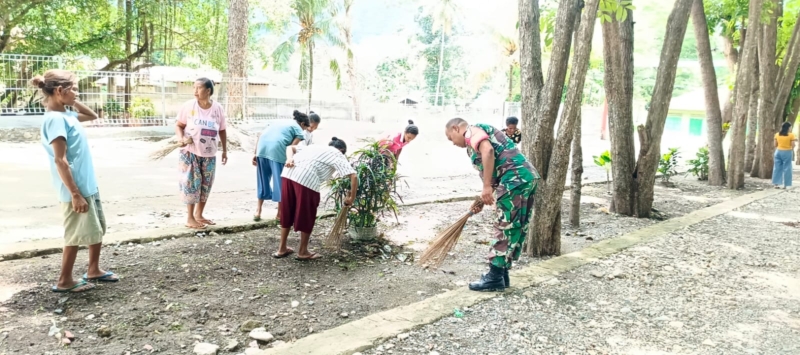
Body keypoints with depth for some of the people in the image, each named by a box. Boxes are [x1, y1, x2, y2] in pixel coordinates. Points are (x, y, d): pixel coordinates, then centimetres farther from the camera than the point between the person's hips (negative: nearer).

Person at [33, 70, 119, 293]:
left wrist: (73, 101, 12)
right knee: (76, 235, 2)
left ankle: (94, 271, 33)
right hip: (76, 189, -9)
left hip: (89, 185, 9)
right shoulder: (56, 119, -18)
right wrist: (75, 194, -22)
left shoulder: (66, 115, 9)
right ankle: (64, 282, 16)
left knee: (97, 229, 18)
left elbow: (92, 116, 30)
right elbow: (60, 160, -22)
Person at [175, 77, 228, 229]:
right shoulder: (189, 106, -9)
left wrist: (225, 150, 8)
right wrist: (181, 138, -20)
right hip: (190, 152, -3)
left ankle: (199, 215, 26)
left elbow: (222, 131, 7)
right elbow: (179, 125, 0)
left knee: (206, 185, 11)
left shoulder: (218, 108, -3)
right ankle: (190, 218, 6)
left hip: (209, 154, 3)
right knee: (191, 183, -2)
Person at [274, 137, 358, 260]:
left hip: (288, 174, 7)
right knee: (307, 217, 11)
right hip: (307, 180, -6)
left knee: (287, 213, 20)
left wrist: (289, 158, 7)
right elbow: (354, 176, 5)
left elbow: (290, 147, 25)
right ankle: (303, 252, 23)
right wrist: (352, 198, 12)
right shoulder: (338, 155, 17)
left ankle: (282, 249, 32)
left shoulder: (315, 147, 35)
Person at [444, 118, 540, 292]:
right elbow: (494, 171, 32)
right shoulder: (482, 133, 30)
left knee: (505, 228, -5)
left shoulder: (472, 131, 1)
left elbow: (488, 151, -21)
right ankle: (501, 274, 19)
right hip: (527, 176, 10)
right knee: (516, 229, 12)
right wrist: (482, 200, 33)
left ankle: (495, 277, 1)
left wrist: (487, 187, -20)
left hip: (516, 178, -10)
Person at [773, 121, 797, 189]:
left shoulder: (777, 134, 3)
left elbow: (775, 145, 5)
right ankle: (785, 185, 3)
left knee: (777, 168, 6)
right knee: (786, 169, 2)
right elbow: (793, 145, -6)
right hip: (787, 152, -4)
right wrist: (794, 140, 10)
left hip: (778, 152, 4)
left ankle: (776, 184, 5)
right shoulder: (791, 135, -9)